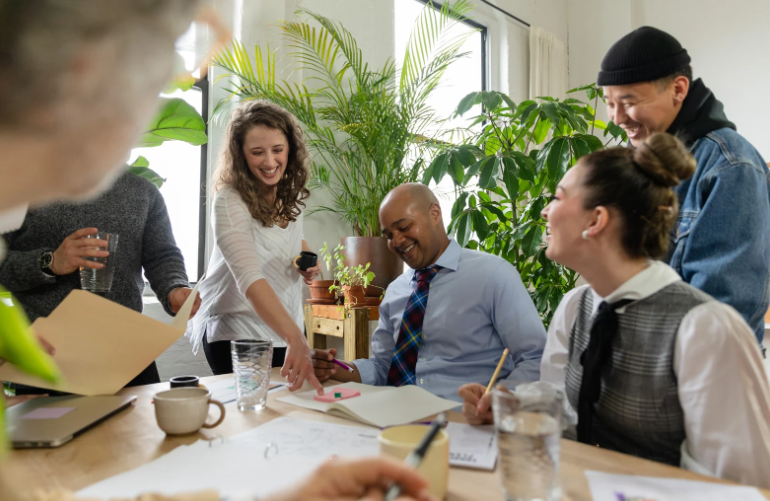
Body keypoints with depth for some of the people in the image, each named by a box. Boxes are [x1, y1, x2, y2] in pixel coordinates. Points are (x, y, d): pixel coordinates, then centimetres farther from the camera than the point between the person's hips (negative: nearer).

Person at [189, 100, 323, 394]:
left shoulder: (291, 193, -1)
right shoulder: (230, 202, -22)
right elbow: (250, 279, -35)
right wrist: (296, 340, -46)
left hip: (288, 327, 7)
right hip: (237, 335, -6)